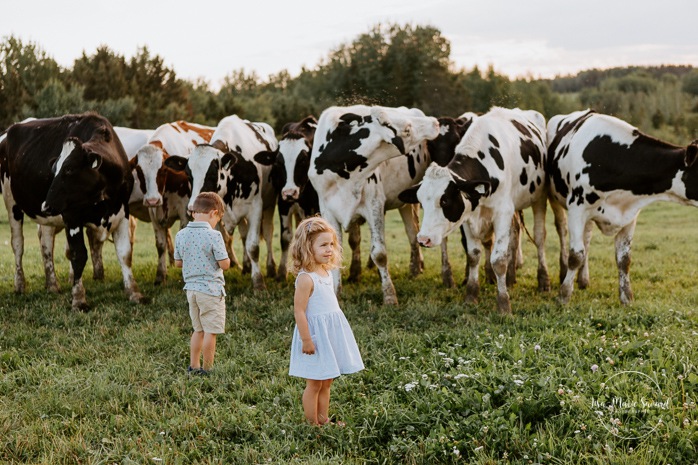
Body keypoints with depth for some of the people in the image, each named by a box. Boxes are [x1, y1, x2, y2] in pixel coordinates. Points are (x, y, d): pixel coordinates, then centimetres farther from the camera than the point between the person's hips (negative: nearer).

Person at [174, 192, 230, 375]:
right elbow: (225, 264, -15)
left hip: (191, 289, 7)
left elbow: (178, 263, 10)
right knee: (210, 331, 3)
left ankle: (193, 366, 22)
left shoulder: (181, 235, 2)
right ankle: (207, 369, 8)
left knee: (198, 330, 19)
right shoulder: (213, 236, -17)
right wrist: (225, 257, 6)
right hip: (211, 289, -6)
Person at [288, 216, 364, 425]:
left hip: (332, 334, 9)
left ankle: (323, 419, 26)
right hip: (316, 335, -9)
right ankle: (312, 423, 13)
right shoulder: (306, 278, -20)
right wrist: (306, 339, -20)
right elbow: (299, 311, -21)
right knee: (314, 383, 3)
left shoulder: (326, 272, 8)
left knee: (326, 382, 16)